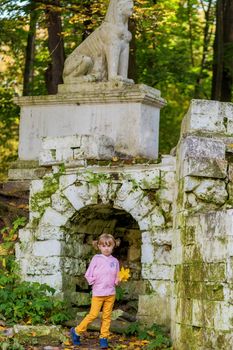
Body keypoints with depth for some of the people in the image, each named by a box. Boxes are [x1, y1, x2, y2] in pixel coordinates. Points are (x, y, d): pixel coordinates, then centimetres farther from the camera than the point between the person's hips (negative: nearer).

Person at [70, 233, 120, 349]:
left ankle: (103, 338, 14)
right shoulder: (97, 258, -4)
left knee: (107, 316, 6)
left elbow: (116, 278, 13)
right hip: (98, 293, -3)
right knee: (93, 314, -4)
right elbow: (88, 275, -1)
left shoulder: (115, 261, 6)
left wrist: (117, 281, -6)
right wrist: (95, 283, -5)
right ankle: (76, 331, 11)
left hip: (111, 293, 4)